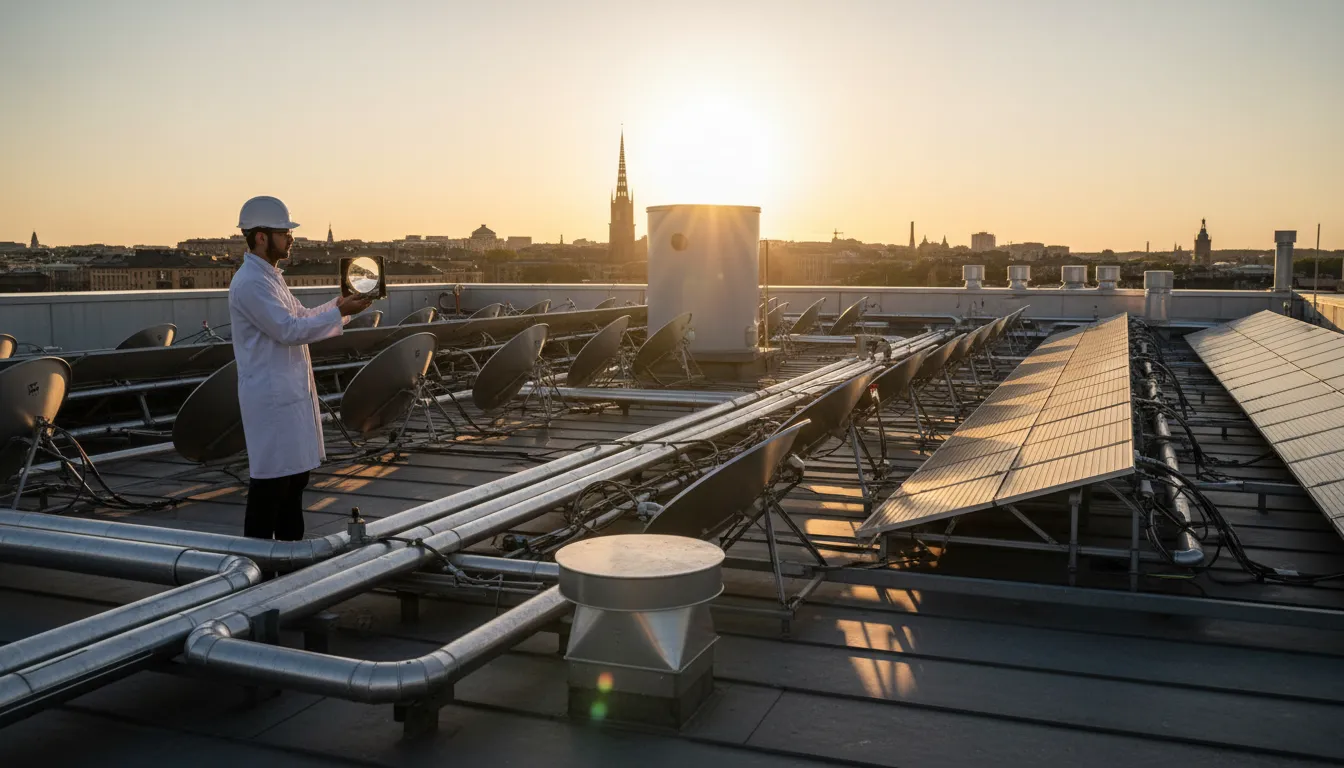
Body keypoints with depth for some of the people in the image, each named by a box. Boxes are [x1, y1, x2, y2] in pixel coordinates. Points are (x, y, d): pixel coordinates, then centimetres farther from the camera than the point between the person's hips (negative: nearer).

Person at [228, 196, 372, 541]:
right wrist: (341, 313, -18)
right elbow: (290, 330, -22)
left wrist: (339, 304, 7)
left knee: (295, 474, 16)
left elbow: (301, 316, 19)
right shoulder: (250, 283, -17)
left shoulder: (270, 277, 15)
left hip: (291, 392, 10)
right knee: (272, 480, -3)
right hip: (272, 396, -10)